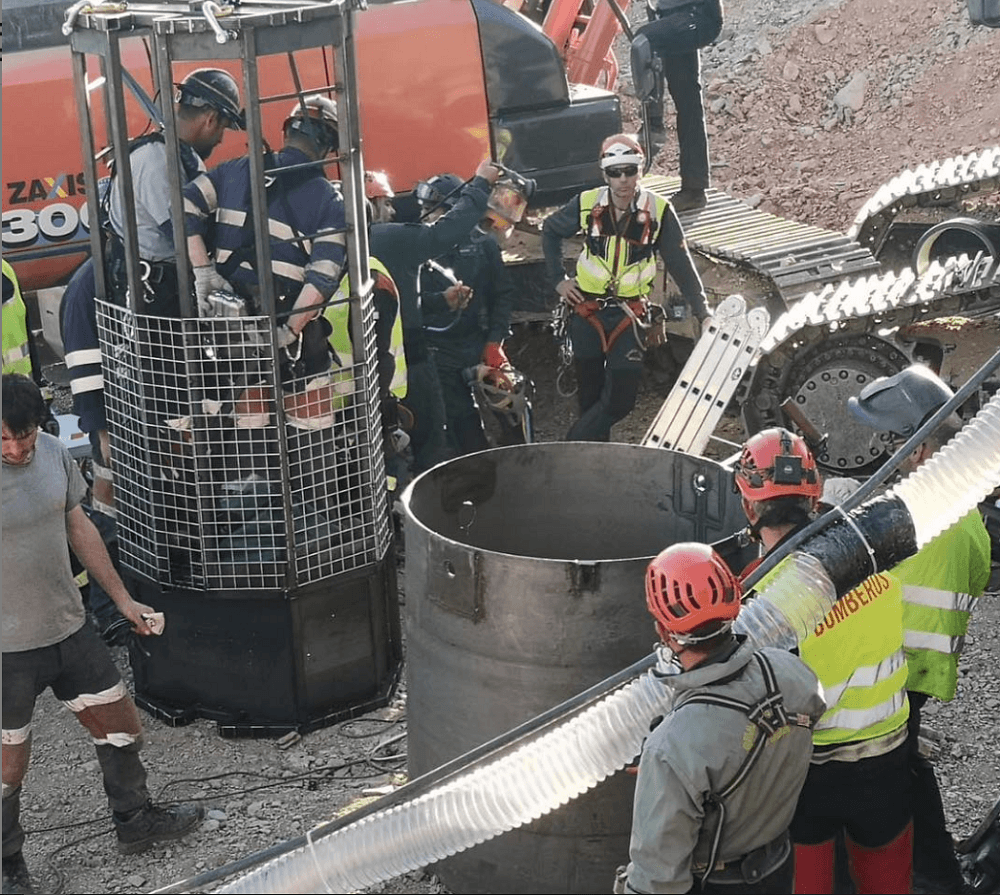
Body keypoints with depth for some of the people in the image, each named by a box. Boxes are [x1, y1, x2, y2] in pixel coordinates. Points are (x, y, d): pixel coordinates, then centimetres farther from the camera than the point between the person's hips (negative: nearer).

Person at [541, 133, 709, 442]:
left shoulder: (658, 211, -8)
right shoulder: (587, 204, -4)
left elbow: (681, 265, -5)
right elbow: (550, 230, 14)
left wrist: (702, 312, -11)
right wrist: (558, 279, 7)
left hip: (630, 314, -1)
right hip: (587, 311, 1)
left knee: (621, 397, -11)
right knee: (590, 395, 8)